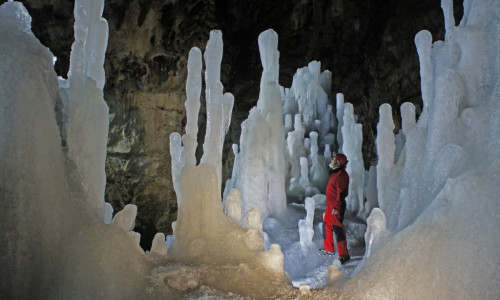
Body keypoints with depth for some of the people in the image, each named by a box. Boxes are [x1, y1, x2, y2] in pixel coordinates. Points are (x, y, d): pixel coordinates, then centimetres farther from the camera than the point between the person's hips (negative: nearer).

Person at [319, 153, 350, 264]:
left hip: (336, 207, -11)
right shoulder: (335, 173, 13)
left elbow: (341, 193, -23)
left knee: (337, 229, -9)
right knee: (327, 226, 19)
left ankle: (344, 254, -5)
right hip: (330, 205, 11)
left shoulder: (342, 175, -18)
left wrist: (336, 207, -24)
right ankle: (329, 249, 33)